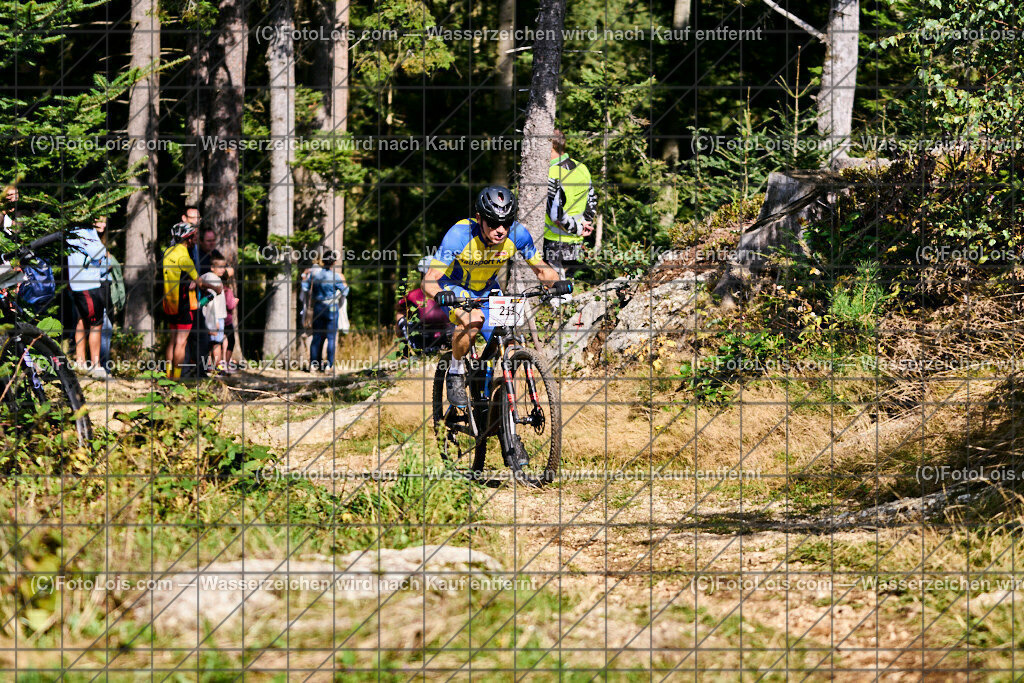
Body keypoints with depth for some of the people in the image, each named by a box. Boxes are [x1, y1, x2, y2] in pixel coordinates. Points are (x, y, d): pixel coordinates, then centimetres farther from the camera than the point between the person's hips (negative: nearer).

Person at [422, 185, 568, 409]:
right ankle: (456, 374, -11)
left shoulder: (517, 234, -25)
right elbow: (429, 280, -36)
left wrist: (556, 284, -34)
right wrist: (440, 295, -58)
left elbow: (541, 268, -11)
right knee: (472, 320, -36)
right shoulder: (460, 235, -35)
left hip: (487, 290, 4)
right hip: (455, 287, -4)